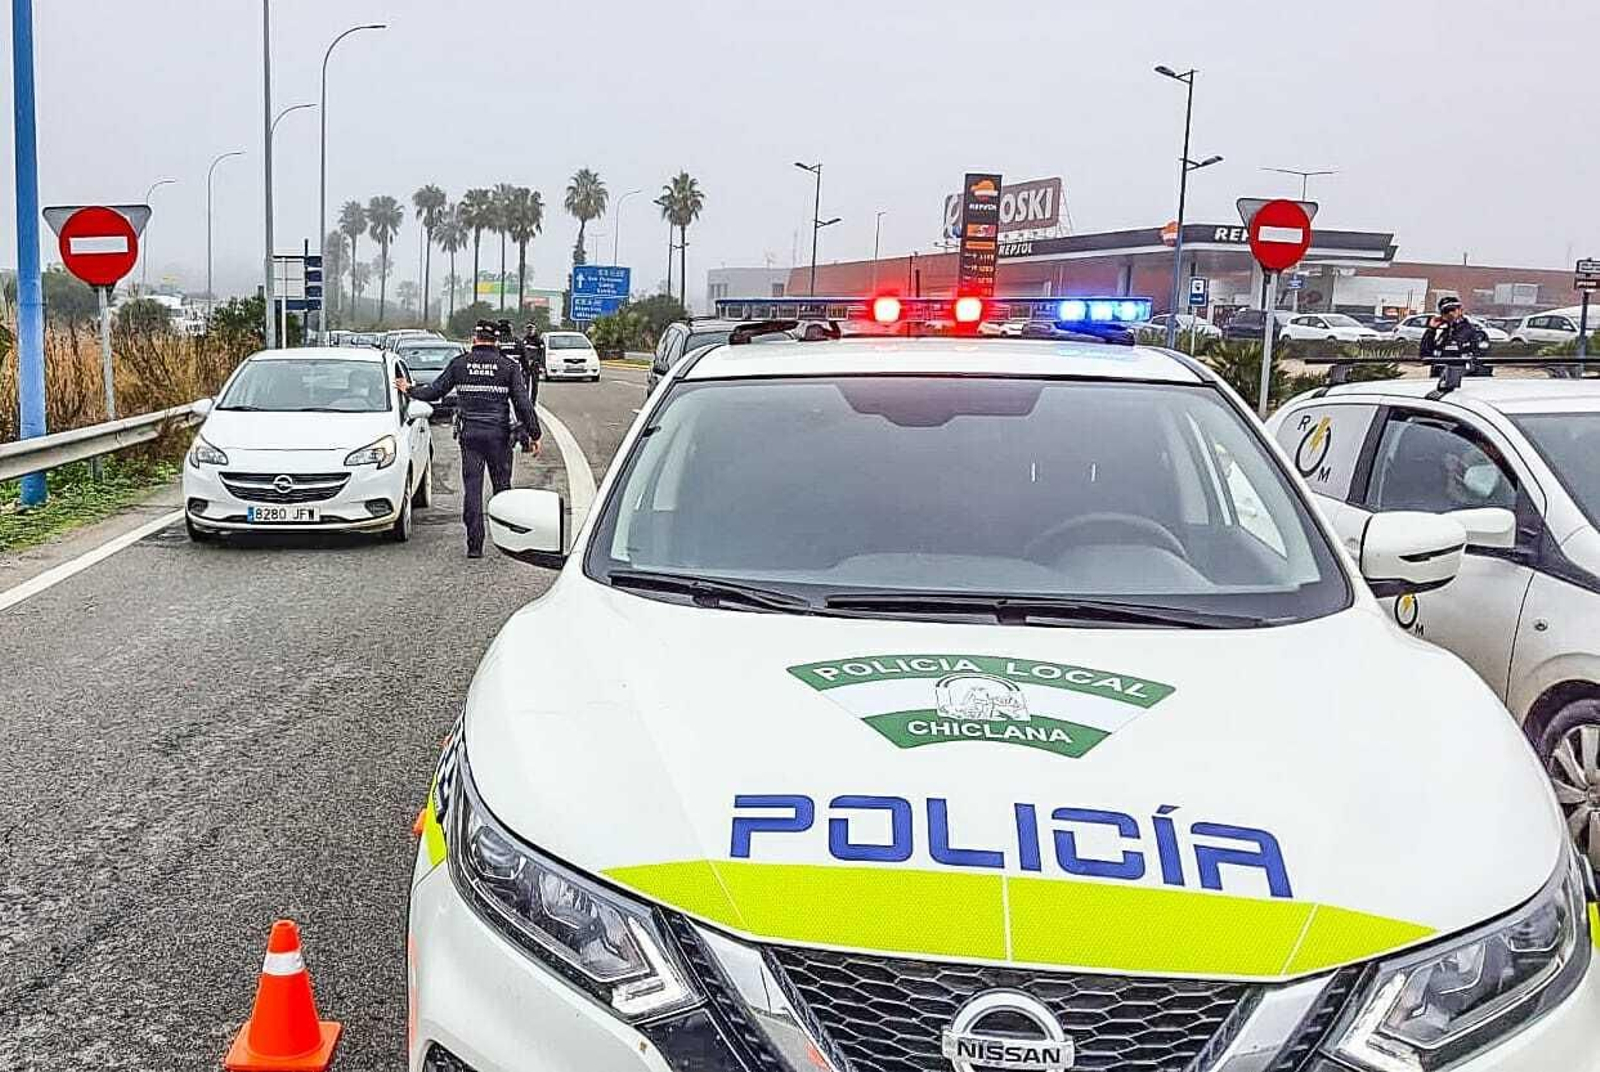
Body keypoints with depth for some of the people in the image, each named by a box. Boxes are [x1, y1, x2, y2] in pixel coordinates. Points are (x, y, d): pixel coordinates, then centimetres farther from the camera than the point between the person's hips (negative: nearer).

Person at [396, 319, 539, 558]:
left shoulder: (459, 364, 2)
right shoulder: (509, 366, -1)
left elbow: (434, 391, 9)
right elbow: (523, 404, -5)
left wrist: (410, 389, 27)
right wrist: (533, 434, 0)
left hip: (469, 434, 1)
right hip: (498, 435, -1)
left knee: (472, 489, 3)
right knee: (502, 487, 10)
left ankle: (475, 545, 0)